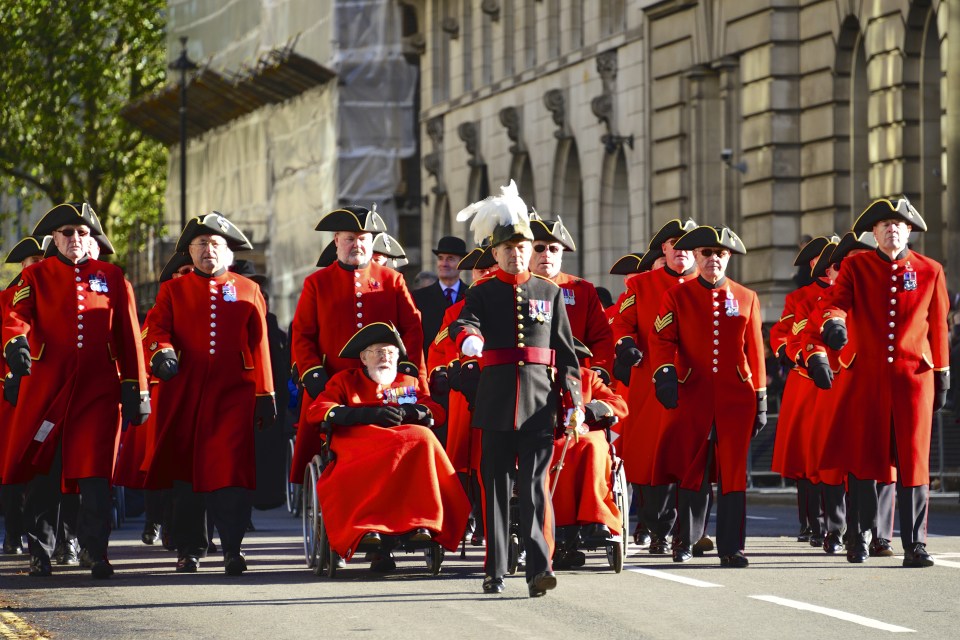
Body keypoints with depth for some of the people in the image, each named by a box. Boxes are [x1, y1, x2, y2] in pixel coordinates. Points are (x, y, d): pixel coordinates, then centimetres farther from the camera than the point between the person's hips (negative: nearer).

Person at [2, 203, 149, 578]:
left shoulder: (112, 277, 10)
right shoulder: (36, 276, 7)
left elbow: (128, 336, 9)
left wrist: (136, 390, 4)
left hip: (99, 391, 0)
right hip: (47, 388, 0)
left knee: (95, 473, -5)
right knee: (43, 472, 4)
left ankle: (96, 553, 1)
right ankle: (40, 553, 13)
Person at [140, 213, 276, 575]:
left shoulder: (248, 291, 12)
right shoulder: (173, 290, 13)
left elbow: (259, 345, 11)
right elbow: (156, 328, 2)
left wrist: (265, 394, 6)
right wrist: (162, 351, -21)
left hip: (233, 393, -1)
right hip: (184, 393, 1)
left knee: (230, 468, -12)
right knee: (186, 471, 4)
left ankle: (233, 549, -10)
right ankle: (189, 551, 12)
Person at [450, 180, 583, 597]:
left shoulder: (550, 292, 12)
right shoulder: (483, 293, 9)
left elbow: (566, 350, 11)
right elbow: (465, 323, -12)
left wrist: (573, 401, 4)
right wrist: (468, 338, -37)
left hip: (539, 403, 0)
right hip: (496, 400, 0)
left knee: (535, 483, -9)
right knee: (495, 484, 5)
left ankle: (539, 567, -15)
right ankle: (495, 570, 12)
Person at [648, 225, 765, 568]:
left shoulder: (746, 298, 11)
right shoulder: (677, 296, 6)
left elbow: (755, 351, 11)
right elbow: (661, 338, -2)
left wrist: (760, 400, 9)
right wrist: (665, 373, -21)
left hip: (736, 397, 1)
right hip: (692, 395, -1)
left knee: (734, 471, -3)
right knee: (692, 471, 2)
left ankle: (731, 548, -1)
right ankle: (683, 542, 16)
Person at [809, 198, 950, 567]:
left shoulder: (930, 271, 7)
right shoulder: (856, 267, 5)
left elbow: (938, 326, 11)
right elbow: (836, 302, -10)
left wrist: (942, 377, 11)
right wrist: (833, 323, -33)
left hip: (914, 377, 0)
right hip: (867, 378, 0)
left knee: (913, 461, -4)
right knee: (864, 459, 3)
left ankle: (915, 545, -3)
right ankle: (862, 537, 15)